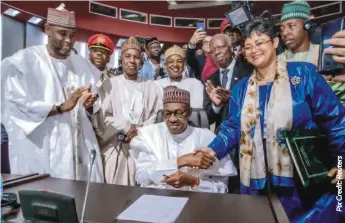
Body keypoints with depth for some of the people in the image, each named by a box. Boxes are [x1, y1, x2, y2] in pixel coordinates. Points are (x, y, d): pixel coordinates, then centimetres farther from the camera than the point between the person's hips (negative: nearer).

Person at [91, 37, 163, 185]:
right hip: (114, 147, 0)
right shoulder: (109, 84, 6)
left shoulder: (151, 87, 10)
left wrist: (139, 132, -10)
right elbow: (101, 116, -1)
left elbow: (157, 115, 3)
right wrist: (126, 127, -8)